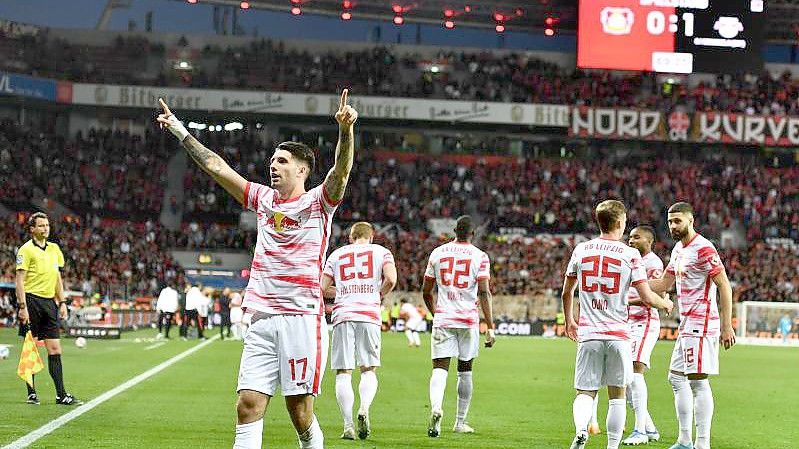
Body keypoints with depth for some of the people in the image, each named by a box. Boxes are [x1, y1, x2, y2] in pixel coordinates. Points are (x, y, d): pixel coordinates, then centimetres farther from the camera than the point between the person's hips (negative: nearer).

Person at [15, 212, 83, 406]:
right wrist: (23, 307, -16)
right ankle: (31, 393, 8)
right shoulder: (26, 250, -5)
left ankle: (61, 394, 1)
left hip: (49, 302, 6)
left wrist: (62, 303, 15)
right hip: (32, 300, -6)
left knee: (55, 348, 2)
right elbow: (20, 280, -9)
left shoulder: (54, 249, 15)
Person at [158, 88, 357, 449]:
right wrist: (181, 132, 21)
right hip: (262, 320, 5)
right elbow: (216, 166, 21)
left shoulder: (318, 201, 2)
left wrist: (346, 130, -35)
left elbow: (340, 172, -17)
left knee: (300, 410, -5)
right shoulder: (264, 199, 17)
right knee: (248, 405, -5)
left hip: (302, 318, -5)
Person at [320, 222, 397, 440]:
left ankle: (348, 424, -5)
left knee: (343, 373, 2)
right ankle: (364, 409, -16)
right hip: (369, 314, -1)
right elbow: (391, 279, -5)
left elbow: (323, 288, 13)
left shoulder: (336, 254, 16)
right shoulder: (381, 252, 11)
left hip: (343, 315, 1)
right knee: (369, 369, 9)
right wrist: (379, 295, 13)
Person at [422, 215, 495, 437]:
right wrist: (490, 327, -8)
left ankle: (436, 408, -32)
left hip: (443, 319, 1)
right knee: (465, 371, 13)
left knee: (440, 368, -5)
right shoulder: (479, 256, -2)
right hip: (468, 320, -1)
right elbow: (484, 293, -9)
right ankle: (460, 421, 18)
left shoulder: (437, 253, 6)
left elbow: (426, 292, 11)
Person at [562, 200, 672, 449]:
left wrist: (569, 321, 32)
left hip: (588, 335, 2)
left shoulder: (581, 250, 6)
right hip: (618, 335, -2)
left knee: (585, 392, 4)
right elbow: (647, 298, -5)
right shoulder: (630, 255, -3)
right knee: (617, 395, 9)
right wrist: (666, 303, 17)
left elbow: (566, 293, 16)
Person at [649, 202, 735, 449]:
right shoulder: (678, 250, 16)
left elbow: (724, 286, -17)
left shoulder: (703, 249, -14)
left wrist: (727, 326, -21)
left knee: (698, 382, -11)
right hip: (686, 325, 10)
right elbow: (663, 285, 25)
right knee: (676, 379, 13)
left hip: (701, 324, -10)